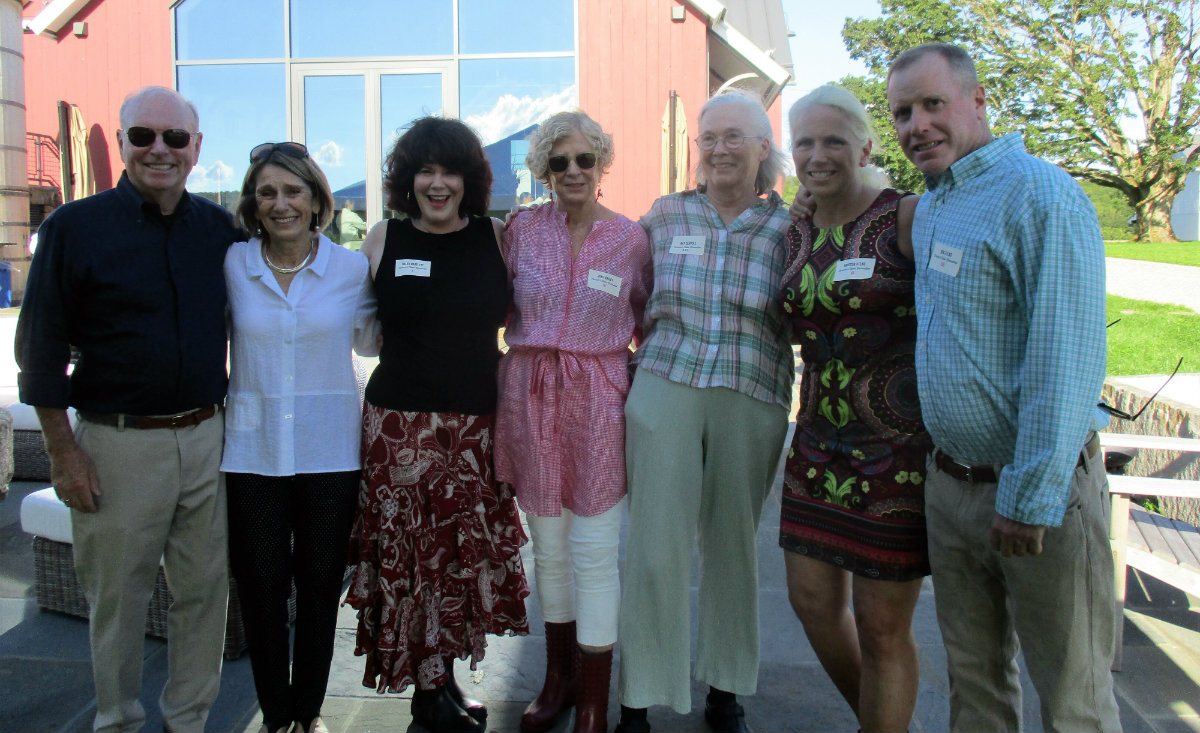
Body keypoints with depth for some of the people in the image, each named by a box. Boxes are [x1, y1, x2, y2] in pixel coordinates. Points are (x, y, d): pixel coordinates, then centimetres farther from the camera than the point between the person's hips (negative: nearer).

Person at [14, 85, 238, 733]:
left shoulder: (219, 228, 6)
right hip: (118, 444, -3)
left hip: (207, 437, 3)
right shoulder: (74, 226, -4)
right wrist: (63, 452, -6)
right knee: (117, 597, 9)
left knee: (204, 590, 11)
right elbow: (40, 350, -3)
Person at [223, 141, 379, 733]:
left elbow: (368, 340, 13)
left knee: (320, 588, 11)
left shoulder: (352, 269, 0)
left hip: (329, 454, 0)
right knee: (261, 590, 9)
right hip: (252, 453, 0)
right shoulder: (232, 264, 0)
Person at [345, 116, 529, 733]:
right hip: (400, 421, -1)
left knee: (466, 552, 8)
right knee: (410, 552, 1)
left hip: (477, 423, 1)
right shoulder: (383, 238, 4)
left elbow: (518, 317, 13)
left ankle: (443, 678, 26)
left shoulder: (496, 236, 3)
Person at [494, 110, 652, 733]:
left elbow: (647, 322, 9)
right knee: (548, 546, 12)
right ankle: (558, 676, 31)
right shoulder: (521, 230, 4)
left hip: (598, 398, -2)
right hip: (529, 395, 2)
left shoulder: (631, 238, 1)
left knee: (595, 552, 1)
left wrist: (644, 380, -1)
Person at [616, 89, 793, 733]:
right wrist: (650, 352, 11)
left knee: (733, 545, 11)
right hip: (665, 389, 0)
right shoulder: (664, 215, 6)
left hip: (752, 401, 0)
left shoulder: (787, 228, 4)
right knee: (656, 547, -3)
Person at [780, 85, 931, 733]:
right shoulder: (798, 236, 10)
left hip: (899, 446, -6)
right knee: (813, 601, 14)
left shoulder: (908, 218, -8)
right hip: (820, 441, 7)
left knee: (882, 624, 2)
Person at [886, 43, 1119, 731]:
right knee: (974, 672, 19)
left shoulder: (1040, 194, -15)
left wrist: (1030, 498, -20)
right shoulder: (930, 207, 12)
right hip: (950, 481, 8)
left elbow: (1067, 358, -21)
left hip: (1035, 488, -7)